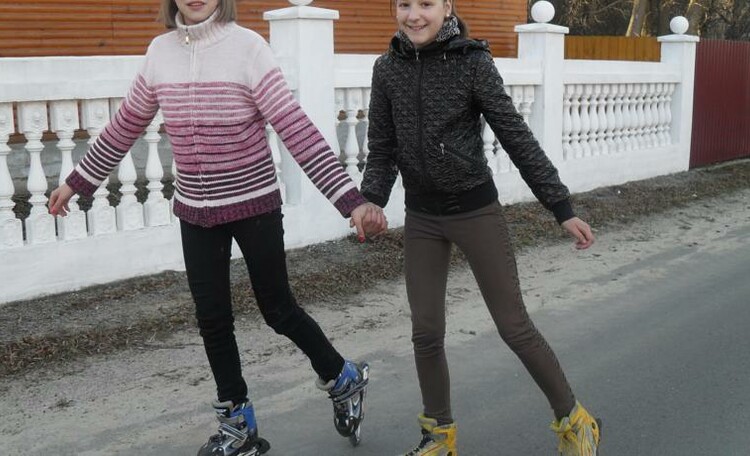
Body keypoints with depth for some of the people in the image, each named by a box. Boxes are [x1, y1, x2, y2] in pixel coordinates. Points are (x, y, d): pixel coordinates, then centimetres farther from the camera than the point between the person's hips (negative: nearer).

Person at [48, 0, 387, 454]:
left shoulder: (248, 47, -15)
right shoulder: (161, 51, 0)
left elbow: (298, 130, -20)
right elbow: (126, 126, 13)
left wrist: (352, 200, -27)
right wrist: (77, 182, 20)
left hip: (255, 205, -4)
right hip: (196, 212, 4)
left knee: (279, 311, 7)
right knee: (213, 320, 8)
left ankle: (345, 380, 33)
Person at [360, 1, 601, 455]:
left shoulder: (473, 62, -12)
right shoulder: (388, 68, -2)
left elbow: (517, 137, -10)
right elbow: (383, 150, 4)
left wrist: (563, 208, -9)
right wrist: (371, 201, -14)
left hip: (477, 212, -3)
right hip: (421, 218, 4)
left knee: (514, 325, 3)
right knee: (426, 332, 7)